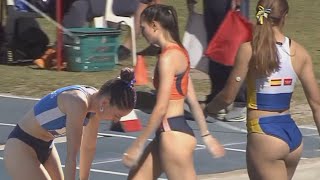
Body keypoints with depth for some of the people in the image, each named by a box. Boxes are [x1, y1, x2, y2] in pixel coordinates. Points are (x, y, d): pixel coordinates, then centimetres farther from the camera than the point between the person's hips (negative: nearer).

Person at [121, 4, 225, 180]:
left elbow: (161, 109, -20)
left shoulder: (168, 58, -17)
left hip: (173, 134, -10)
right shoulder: (178, 53, 12)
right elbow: (193, 100, 14)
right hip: (171, 133, 10)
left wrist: (138, 145, -17)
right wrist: (206, 135, 17)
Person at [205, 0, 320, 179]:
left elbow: (228, 96, -6)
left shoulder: (249, 50, -10)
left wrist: (208, 109, 14)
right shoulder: (300, 52, 2)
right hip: (294, 136, 6)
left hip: (265, 135, -6)